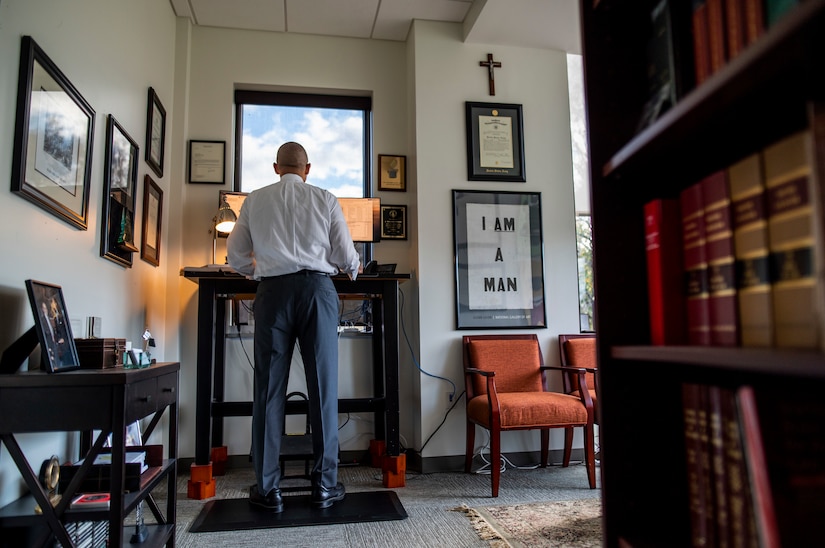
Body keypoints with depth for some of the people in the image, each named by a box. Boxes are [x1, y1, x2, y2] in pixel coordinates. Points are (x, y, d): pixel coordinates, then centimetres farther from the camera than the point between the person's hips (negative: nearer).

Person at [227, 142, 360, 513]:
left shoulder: (255, 200, 12)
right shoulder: (325, 199, 9)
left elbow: (235, 256, 16)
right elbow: (347, 257, 7)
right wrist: (352, 270, 30)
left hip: (273, 291, 1)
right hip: (317, 288, 0)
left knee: (269, 388, 5)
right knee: (323, 387, 3)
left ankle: (268, 489, 11)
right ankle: (325, 485, 10)